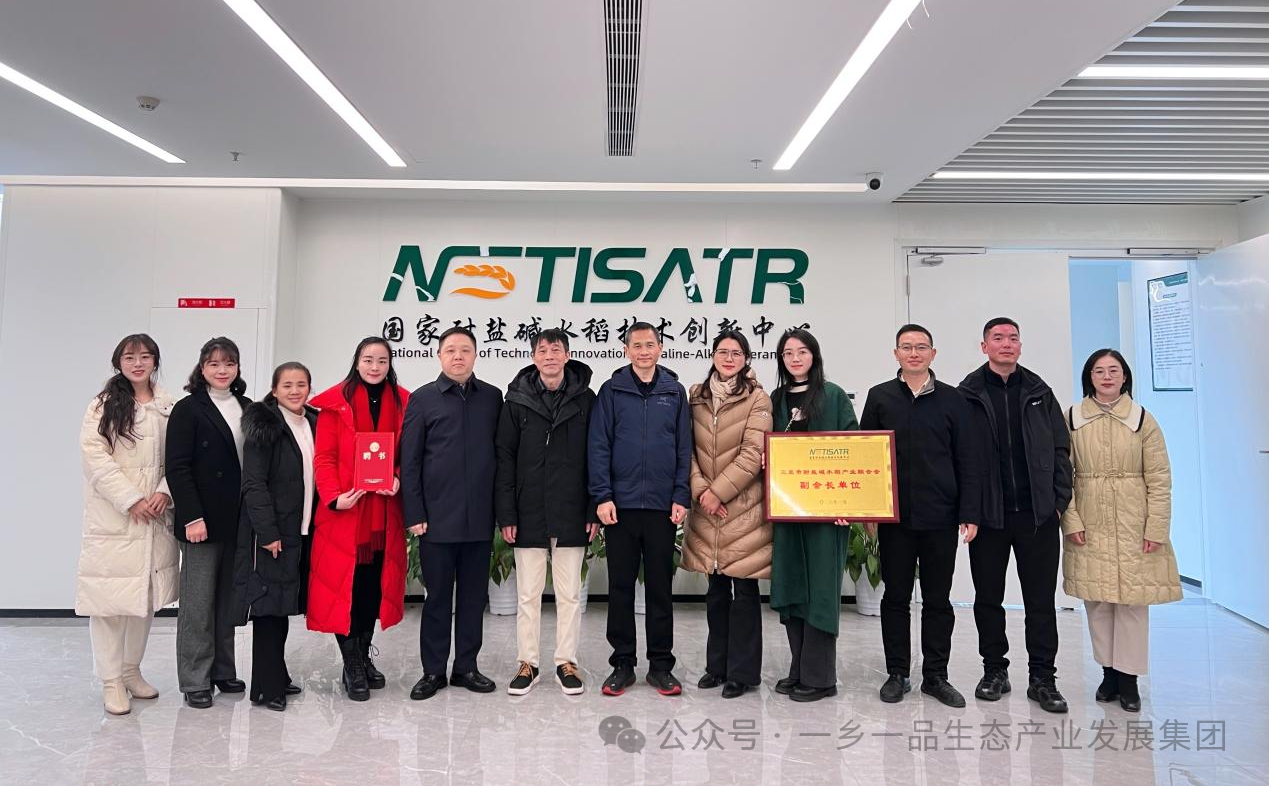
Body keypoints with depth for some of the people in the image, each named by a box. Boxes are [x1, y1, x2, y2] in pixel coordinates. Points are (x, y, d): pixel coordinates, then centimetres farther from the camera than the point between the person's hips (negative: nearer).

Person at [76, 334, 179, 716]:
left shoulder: (170, 407, 6)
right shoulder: (103, 405, -1)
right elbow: (95, 456, -8)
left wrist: (165, 492, -11)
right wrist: (130, 499, -14)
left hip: (156, 518, 3)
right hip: (112, 518, -3)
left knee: (146, 596, 10)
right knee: (111, 598, -1)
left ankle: (131, 669, 26)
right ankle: (111, 680, 12)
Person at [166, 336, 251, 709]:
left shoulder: (247, 408, 10)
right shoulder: (188, 409, -3)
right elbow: (177, 467, -9)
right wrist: (192, 517, -15)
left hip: (239, 520, 5)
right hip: (203, 520, -4)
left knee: (228, 598, 13)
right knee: (198, 601, 3)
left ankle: (222, 670, 25)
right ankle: (195, 681, 14)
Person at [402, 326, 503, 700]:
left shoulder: (492, 397, 7)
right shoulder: (423, 399, 2)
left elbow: (501, 453, 8)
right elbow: (409, 461, 1)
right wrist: (415, 514, -5)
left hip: (480, 516, 2)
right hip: (437, 516, -2)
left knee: (474, 595, 11)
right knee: (438, 596, 7)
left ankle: (467, 667, 24)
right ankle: (433, 671, 20)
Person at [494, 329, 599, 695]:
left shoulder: (585, 399, 1)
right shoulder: (517, 399, 1)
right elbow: (504, 458, 0)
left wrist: (595, 511, -3)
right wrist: (506, 514, -5)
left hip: (571, 514, 0)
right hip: (529, 513, 0)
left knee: (569, 594, 10)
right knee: (528, 594, 10)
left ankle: (566, 663, 23)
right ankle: (527, 663, 23)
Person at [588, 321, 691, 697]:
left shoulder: (674, 391, 7)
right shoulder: (611, 391, 3)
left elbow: (684, 448, 6)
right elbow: (598, 446, -1)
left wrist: (681, 497, -2)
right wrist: (602, 496, -9)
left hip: (663, 506, 1)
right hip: (620, 504, -1)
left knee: (660, 587, 9)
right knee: (621, 587, 8)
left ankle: (661, 664, 21)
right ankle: (623, 663, 20)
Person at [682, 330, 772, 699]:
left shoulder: (757, 399, -4)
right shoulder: (697, 396, 9)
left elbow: (753, 455, -11)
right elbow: (689, 448, 6)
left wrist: (717, 491, -13)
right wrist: (700, 490, -8)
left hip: (744, 508, -4)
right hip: (707, 509, 4)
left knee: (744, 590, 3)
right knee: (716, 590, 14)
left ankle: (742, 671, 16)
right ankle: (717, 665, 28)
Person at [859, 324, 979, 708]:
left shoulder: (952, 400, 5)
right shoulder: (879, 397, 4)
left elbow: (965, 461, 4)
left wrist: (969, 514, -2)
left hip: (940, 517, 0)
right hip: (894, 516, 0)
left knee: (938, 600, 9)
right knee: (896, 597, 8)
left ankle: (936, 676, 22)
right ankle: (897, 674, 20)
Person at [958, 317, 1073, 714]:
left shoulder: (1039, 393, 8)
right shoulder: (967, 395, -1)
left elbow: (1060, 450, 8)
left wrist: (1059, 500, 1)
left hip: (1037, 514, 2)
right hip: (988, 514, -1)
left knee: (1041, 600, 7)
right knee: (988, 598, 10)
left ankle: (1042, 678, 18)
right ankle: (994, 671, 24)